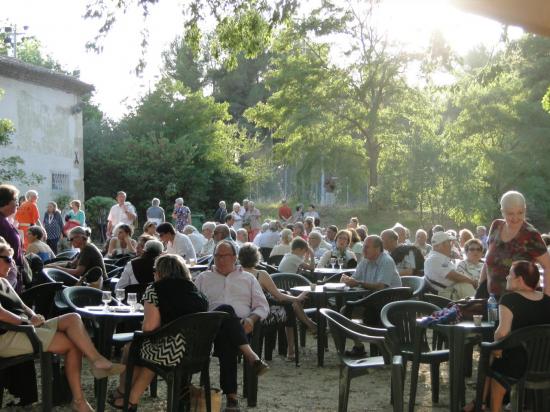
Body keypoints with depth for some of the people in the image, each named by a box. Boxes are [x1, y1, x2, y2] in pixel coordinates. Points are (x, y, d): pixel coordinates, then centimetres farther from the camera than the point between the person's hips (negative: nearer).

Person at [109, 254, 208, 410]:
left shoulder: (155, 290, -3)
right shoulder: (197, 291, 14)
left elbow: (149, 327, -11)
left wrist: (142, 327, 11)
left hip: (172, 353, -6)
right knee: (151, 349, 30)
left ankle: (122, 393, 46)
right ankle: (133, 399, 35)